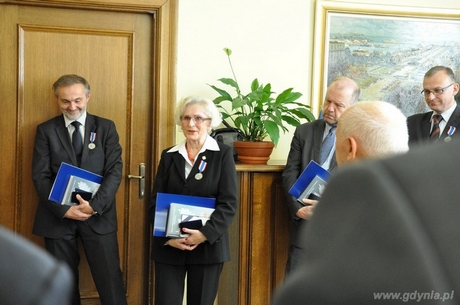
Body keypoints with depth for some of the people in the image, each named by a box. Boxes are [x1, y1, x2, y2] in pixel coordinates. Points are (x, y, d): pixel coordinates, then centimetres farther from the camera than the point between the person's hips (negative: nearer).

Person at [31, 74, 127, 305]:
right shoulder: (46, 130, 4)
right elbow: (40, 176, -2)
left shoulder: (106, 128, 5)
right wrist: (63, 209, -15)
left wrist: (95, 205, -16)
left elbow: (114, 171, -2)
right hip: (58, 216, 1)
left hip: (98, 215, 0)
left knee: (110, 280, -1)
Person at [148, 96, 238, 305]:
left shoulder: (223, 154, 0)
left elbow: (229, 203, -7)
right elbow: (154, 203, 4)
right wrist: (167, 237, -10)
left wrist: (206, 234, -19)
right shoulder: (169, 156, 8)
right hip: (168, 246, 2)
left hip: (208, 246, -2)